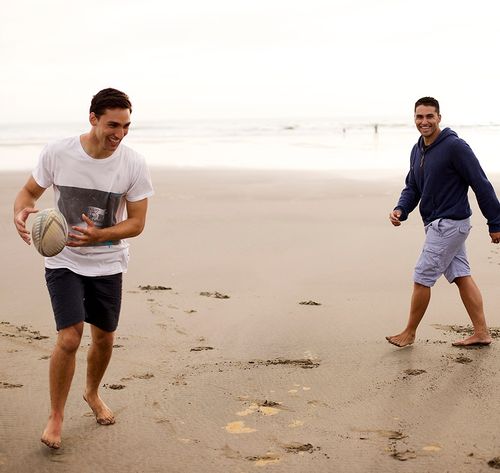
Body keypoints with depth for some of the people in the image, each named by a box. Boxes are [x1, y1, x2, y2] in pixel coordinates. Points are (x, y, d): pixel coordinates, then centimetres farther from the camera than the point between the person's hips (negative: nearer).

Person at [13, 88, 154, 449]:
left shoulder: (134, 165, -14)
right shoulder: (57, 153, -15)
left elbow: (136, 223, -9)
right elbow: (29, 192, -1)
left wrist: (99, 236, -27)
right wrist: (20, 213, -25)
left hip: (108, 263, 2)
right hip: (64, 260, -2)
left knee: (104, 339, 14)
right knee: (69, 339, -14)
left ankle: (93, 394, 44)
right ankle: (56, 415, 8)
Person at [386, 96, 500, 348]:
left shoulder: (455, 146, -17)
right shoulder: (417, 150, 9)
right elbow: (412, 187, 15)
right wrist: (400, 210, -6)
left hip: (450, 223, -9)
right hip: (437, 223, 9)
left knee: (422, 278, -3)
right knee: (461, 276, 11)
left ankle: (409, 333, 11)